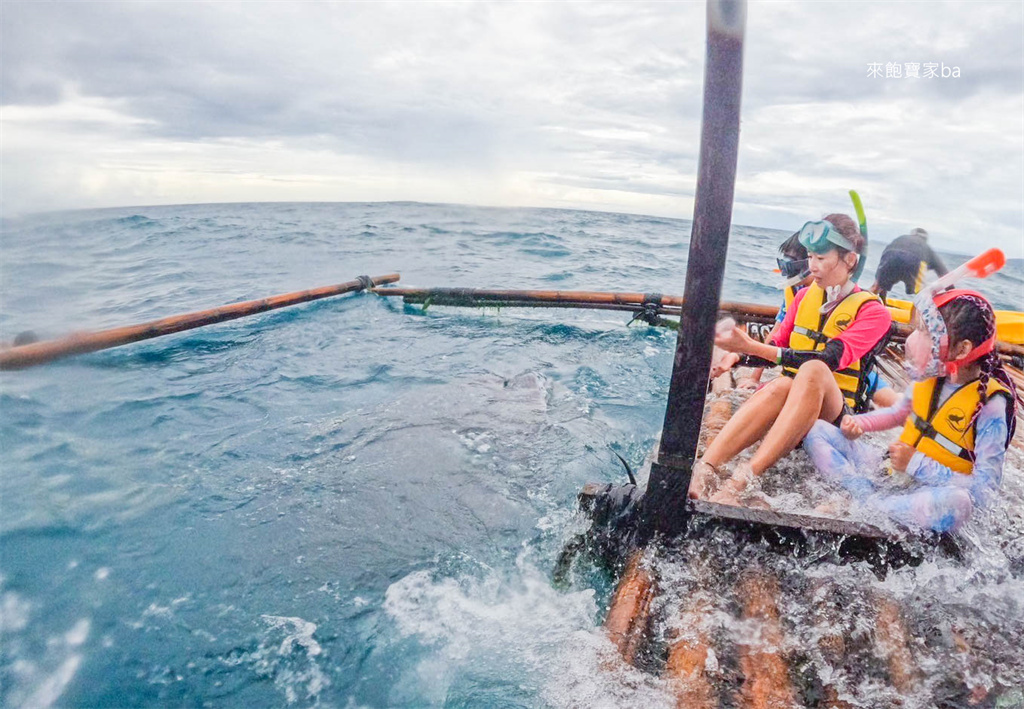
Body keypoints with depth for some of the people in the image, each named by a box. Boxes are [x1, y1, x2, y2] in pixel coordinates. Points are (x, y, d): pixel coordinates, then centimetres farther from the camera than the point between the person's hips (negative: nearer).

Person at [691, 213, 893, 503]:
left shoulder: (874, 312, -3)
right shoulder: (804, 296, 13)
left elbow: (830, 359, -21)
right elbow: (777, 349, 12)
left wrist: (752, 347, -30)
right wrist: (737, 355, -10)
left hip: (835, 413, -3)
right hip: (789, 398, 3)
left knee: (813, 370, -37)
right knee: (778, 386, -35)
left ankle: (742, 479, -51)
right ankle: (702, 472, -53)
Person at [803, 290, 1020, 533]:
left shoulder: (991, 405, -18)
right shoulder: (931, 376, -3)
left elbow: (983, 491, -20)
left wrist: (917, 465, -25)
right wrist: (859, 423, 0)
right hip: (892, 471, 5)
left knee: (955, 503, -42)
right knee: (817, 430, -5)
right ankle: (867, 492, -24)